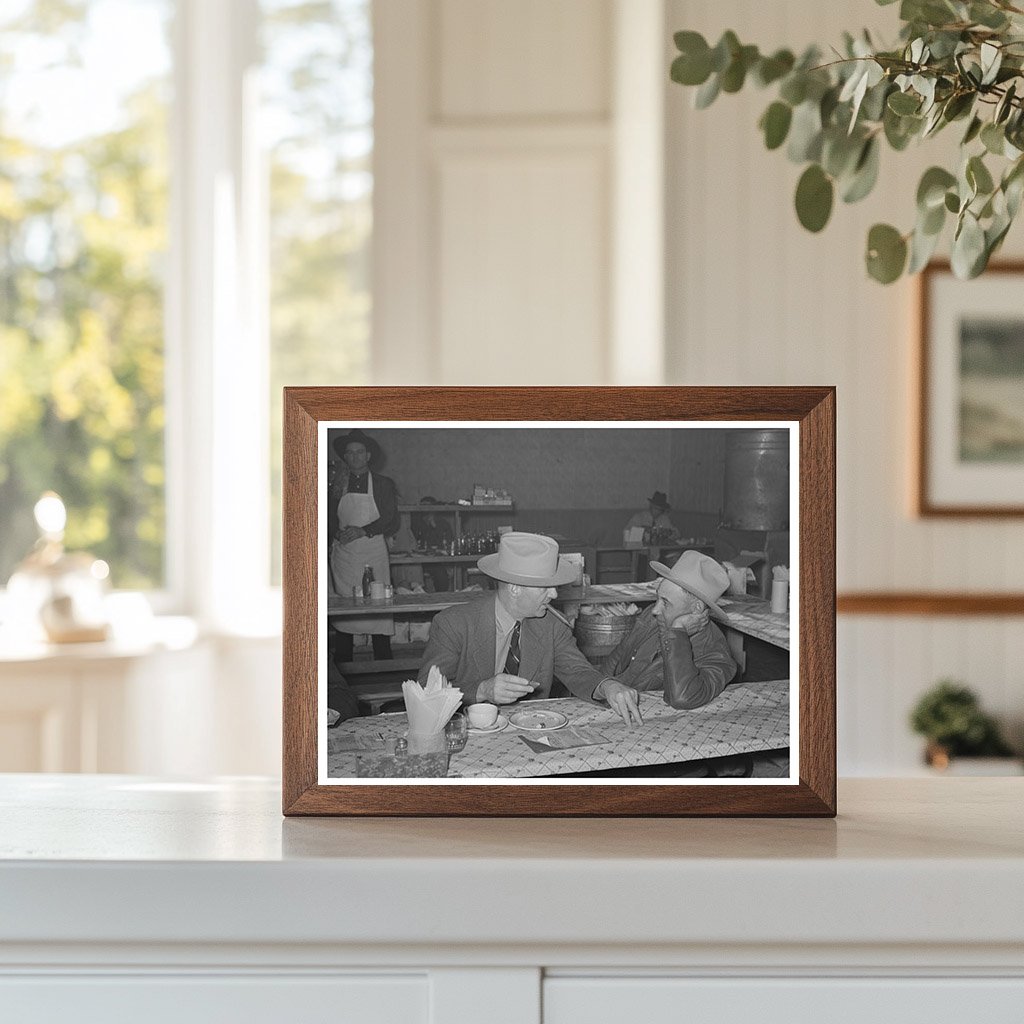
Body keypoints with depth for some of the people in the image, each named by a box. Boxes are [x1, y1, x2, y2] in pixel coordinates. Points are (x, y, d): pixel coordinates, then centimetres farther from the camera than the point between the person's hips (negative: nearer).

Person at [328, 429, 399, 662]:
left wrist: (363, 531, -13)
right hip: (343, 553, 2)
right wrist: (338, 533, -9)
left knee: (379, 608, -7)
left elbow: (391, 521, 0)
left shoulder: (383, 484, 6)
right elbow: (330, 518, 13)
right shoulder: (338, 485, 12)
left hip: (373, 553, -1)